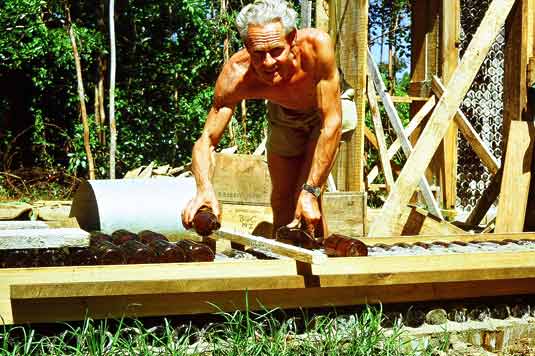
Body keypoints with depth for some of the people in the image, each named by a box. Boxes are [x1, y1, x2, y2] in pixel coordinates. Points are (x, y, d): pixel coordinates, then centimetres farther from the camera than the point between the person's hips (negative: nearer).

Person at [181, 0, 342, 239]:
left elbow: (332, 122, -37)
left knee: (305, 200, -17)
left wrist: (311, 191, -40)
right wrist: (204, 188, -56)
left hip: (328, 111, -2)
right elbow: (206, 140, -35)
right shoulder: (236, 74, -37)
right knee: (282, 200, 13)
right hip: (283, 116, 2)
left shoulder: (317, 45, -43)